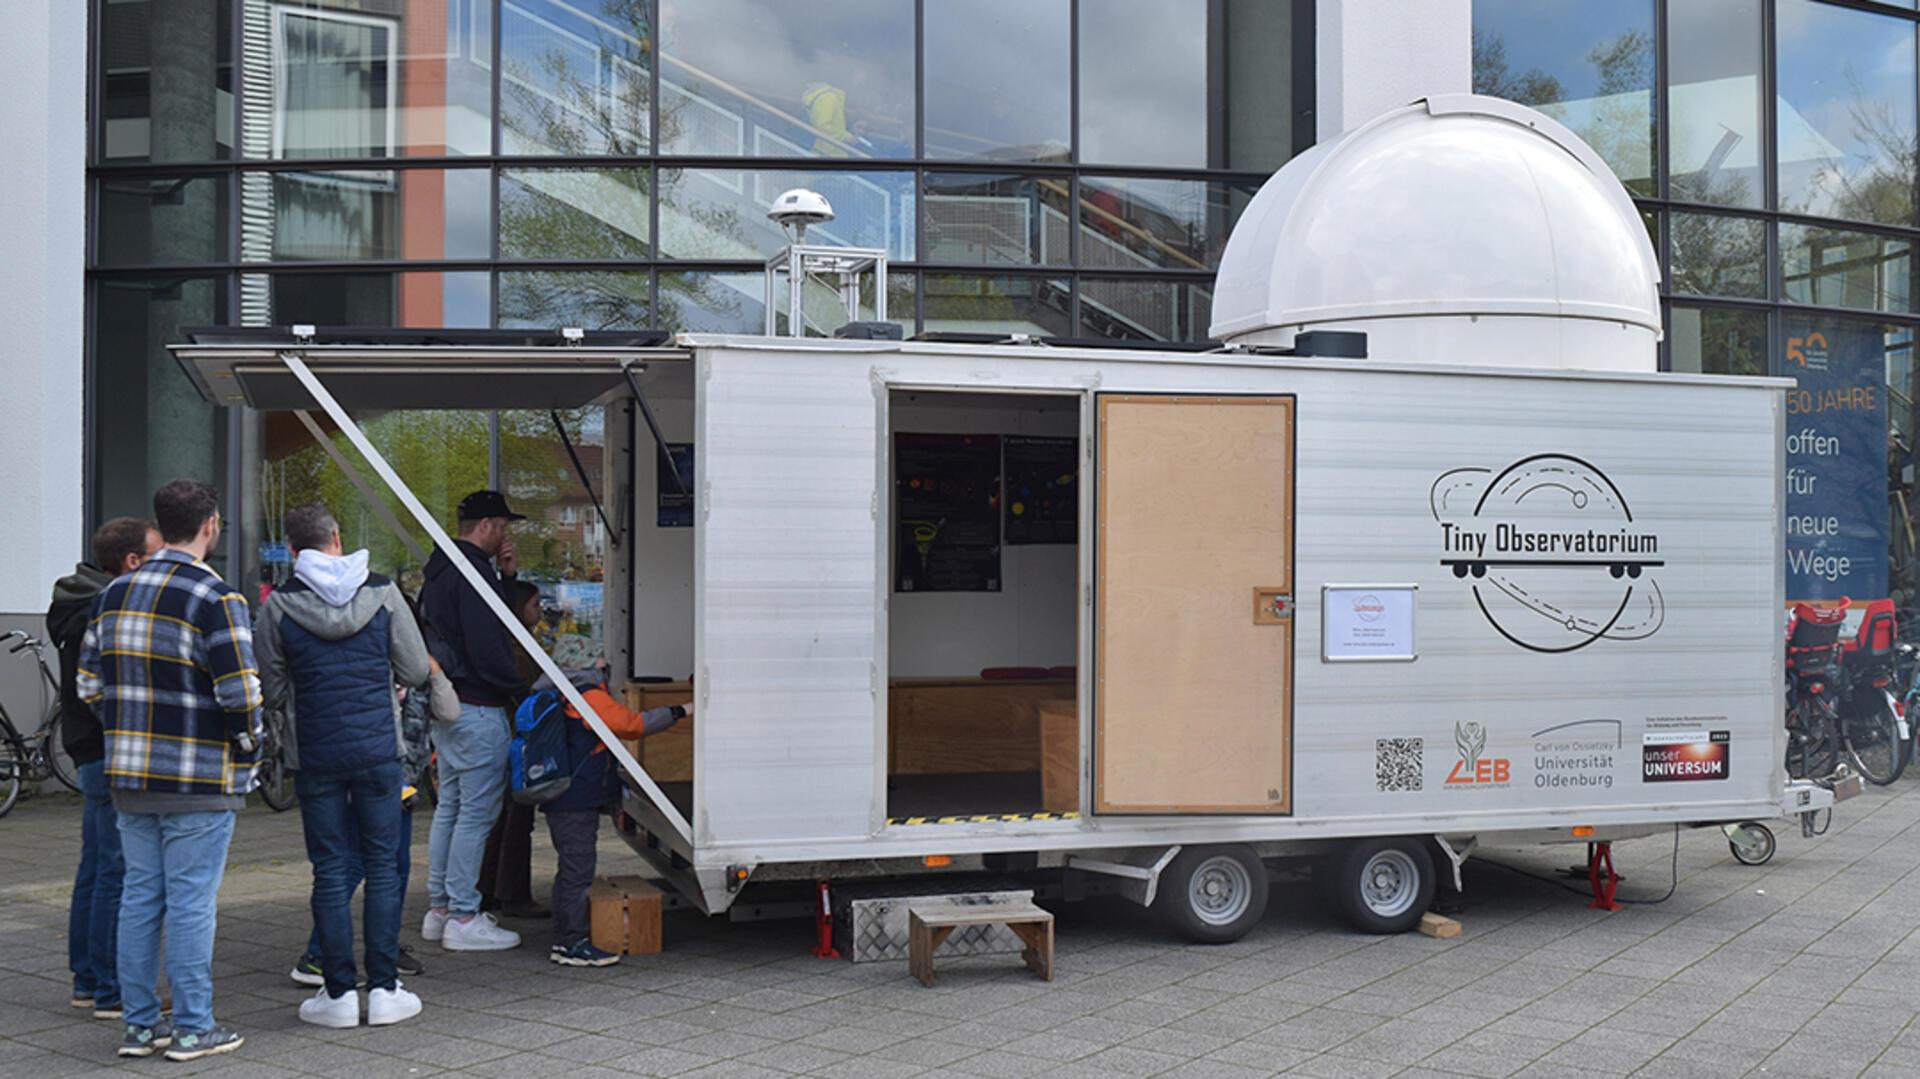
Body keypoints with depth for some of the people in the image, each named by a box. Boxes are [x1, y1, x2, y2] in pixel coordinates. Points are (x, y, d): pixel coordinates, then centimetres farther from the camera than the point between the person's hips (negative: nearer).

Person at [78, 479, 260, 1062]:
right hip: (199, 781, -6)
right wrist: (247, 751, -2)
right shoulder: (216, 598, -13)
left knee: (139, 895, 12)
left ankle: (140, 1024, 18)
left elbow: (89, 682, 13)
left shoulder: (116, 593, 9)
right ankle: (193, 1028, 6)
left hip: (129, 774, 7)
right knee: (191, 901, -1)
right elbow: (239, 692, -18)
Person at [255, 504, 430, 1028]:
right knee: (383, 867, 7)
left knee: (330, 872, 6)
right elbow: (416, 671, 1)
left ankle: (339, 992, 9)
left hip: (315, 755, 0)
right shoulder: (382, 594, -2)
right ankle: (384, 989, 9)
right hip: (379, 749, 0)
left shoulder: (278, 607, -3)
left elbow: (272, 692, 1)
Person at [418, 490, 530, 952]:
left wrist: (506, 577, 10)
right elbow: (487, 648, -21)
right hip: (478, 707, -11)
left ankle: (439, 908, 22)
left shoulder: (441, 570, 16)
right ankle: (463, 918, -4)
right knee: (477, 811, -7)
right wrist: (521, 689, -10)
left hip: (447, 705, 11)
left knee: (450, 806, 16)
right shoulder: (472, 572, -16)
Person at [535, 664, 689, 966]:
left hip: (562, 801, 11)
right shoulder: (589, 695, -16)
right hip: (577, 802, -11)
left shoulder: (560, 693, 15)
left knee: (571, 869, 16)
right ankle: (572, 944, -3)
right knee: (578, 869, -6)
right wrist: (680, 711, -10)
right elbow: (633, 724, -17)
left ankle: (564, 939, 22)